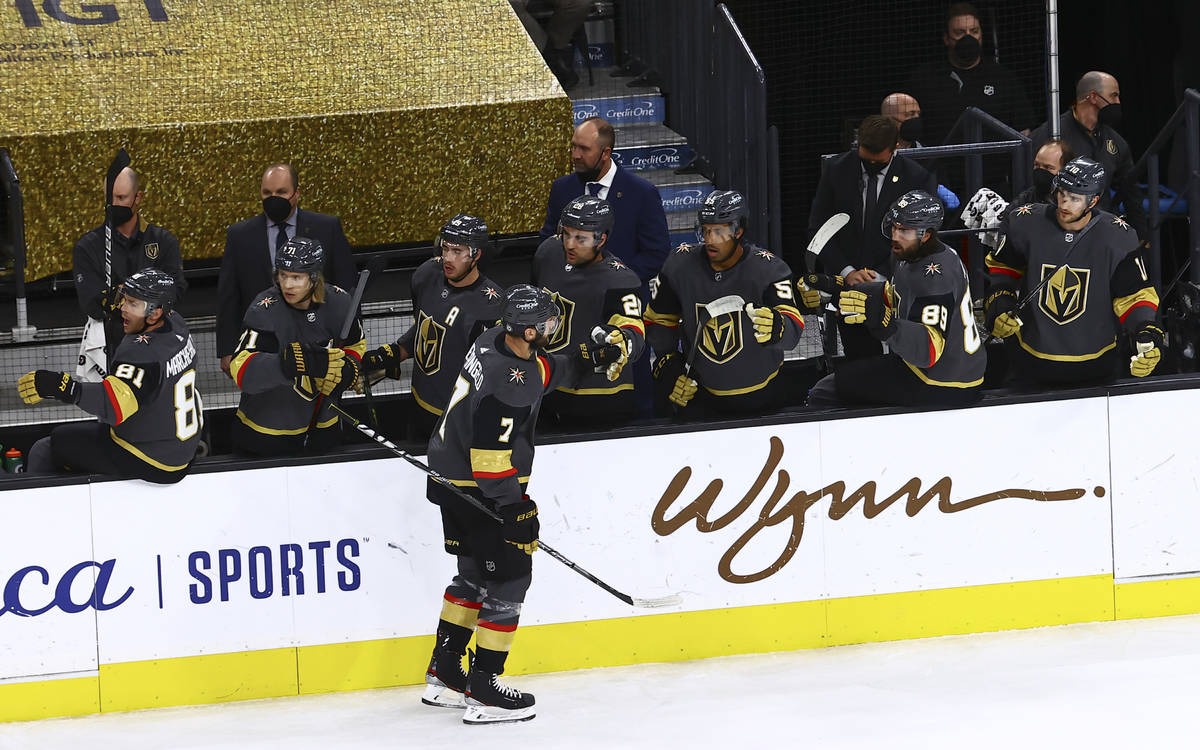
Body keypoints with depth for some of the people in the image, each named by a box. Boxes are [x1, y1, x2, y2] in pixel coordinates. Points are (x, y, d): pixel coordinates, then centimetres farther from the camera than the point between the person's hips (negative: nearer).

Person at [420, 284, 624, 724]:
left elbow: (545, 371, 23)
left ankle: (443, 676, 28)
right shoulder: (507, 383, -29)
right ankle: (483, 692, 0)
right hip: (479, 490, -10)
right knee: (508, 578, -2)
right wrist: (516, 506, -22)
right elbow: (492, 455, -28)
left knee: (474, 575, 20)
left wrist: (587, 358, 12)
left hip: (452, 481, 10)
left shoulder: (501, 341, 0)